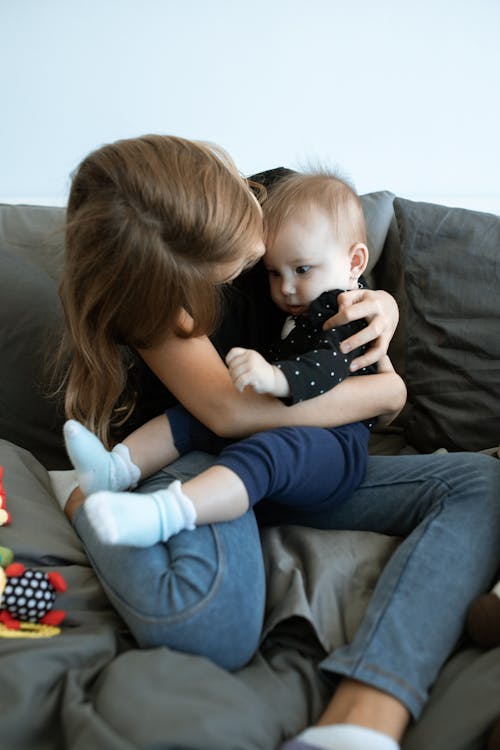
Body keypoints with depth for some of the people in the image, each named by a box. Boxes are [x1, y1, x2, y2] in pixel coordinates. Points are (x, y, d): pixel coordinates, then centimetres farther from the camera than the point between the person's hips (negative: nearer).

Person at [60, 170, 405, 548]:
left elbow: (329, 368, -29)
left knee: (264, 452, -39)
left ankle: (163, 514, -58)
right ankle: (117, 468, -14)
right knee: (195, 416, 2)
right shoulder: (300, 313, 21)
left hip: (333, 444, -10)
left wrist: (274, 377, -45)